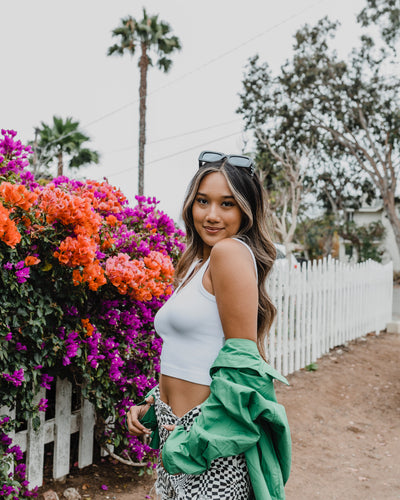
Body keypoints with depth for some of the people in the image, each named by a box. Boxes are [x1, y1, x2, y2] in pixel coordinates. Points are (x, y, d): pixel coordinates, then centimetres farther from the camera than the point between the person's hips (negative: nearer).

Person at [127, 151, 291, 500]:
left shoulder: (230, 251, -16)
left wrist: (198, 439, -16)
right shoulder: (195, 262, 10)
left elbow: (241, 360, -19)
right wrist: (152, 405, 6)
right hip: (175, 429, 8)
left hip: (212, 443, -8)